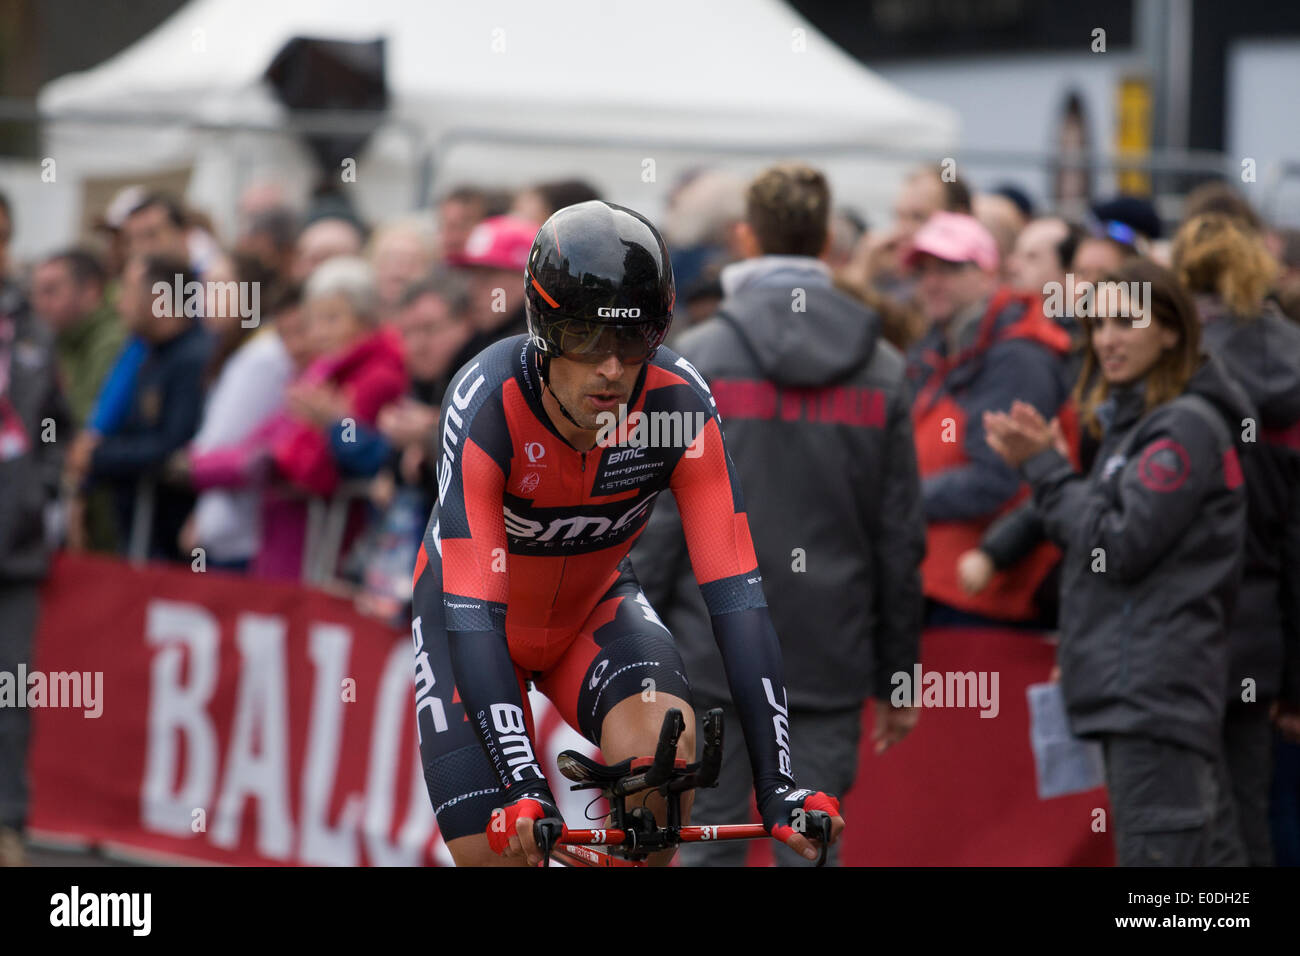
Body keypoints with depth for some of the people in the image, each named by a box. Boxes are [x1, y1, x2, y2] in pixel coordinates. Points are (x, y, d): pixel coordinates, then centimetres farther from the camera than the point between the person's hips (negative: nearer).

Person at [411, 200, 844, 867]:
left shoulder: (679, 404, -29)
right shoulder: (487, 404, -35)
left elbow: (735, 591, -31)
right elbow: (471, 610, -40)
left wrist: (777, 785, -39)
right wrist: (522, 787, -51)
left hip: (593, 607, 2)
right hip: (472, 614, -2)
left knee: (661, 742, -29)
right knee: (497, 852, -12)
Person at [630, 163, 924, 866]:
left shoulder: (696, 360, -5)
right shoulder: (883, 371, 5)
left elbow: (656, 522, -6)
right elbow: (901, 537, 7)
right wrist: (897, 676, 13)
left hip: (711, 656, -2)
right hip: (831, 663, 2)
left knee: (706, 851, 3)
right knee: (811, 850, 3)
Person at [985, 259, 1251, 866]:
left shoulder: (1185, 428, -10)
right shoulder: (1132, 421, 20)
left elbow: (1120, 546, -15)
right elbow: (1096, 538, 20)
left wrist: (1046, 469, -6)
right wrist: (1046, 464, 6)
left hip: (1156, 687, -10)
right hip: (1127, 689, 10)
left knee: (1155, 852, -13)